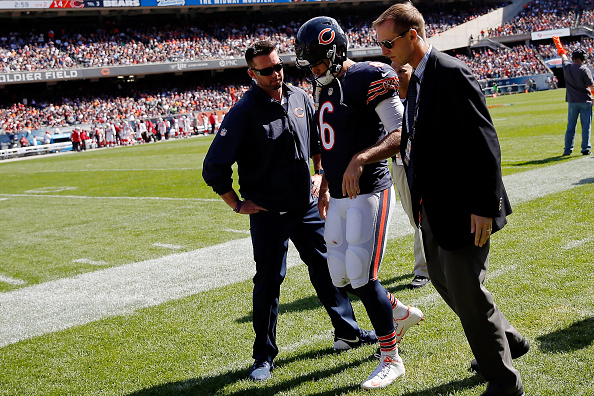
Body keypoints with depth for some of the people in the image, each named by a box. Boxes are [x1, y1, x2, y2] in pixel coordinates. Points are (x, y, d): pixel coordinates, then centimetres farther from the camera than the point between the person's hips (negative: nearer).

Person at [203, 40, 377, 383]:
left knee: (326, 267, 14)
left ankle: (348, 332, 30)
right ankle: (265, 355, 13)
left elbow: (318, 139, 23)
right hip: (268, 213, -5)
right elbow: (214, 167, -14)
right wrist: (238, 204, -10)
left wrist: (319, 172, 12)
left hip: (307, 205, 6)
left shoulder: (300, 98, 4)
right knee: (269, 280, 0)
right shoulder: (244, 112, -15)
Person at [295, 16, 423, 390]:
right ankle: (402, 313, 34)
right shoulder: (325, 88, 13)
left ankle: (391, 359, 10)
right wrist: (325, 188, 26)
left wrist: (360, 159, -31)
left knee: (364, 277, -7)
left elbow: (402, 135, -20)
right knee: (341, 276, 10)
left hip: (369, 193, -8)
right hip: (339, 199, 8)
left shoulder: (369, 79, -13)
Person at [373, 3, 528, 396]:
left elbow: (485, 144, -21)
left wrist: (485, 206, -22)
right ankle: (508, 340, 42)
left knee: (467, 292, -1)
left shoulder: (452, 74, -18)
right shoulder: (413, 79, 10)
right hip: (431, 206, 10)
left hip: (461, 208, -10)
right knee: (443, 280, 21)